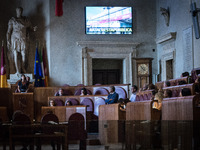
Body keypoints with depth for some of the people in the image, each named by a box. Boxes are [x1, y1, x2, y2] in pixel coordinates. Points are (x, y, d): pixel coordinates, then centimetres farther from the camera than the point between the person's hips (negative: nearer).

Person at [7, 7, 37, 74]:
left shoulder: (25, 20, 8)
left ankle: (23, 69, 13)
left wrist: (34, 29, -10)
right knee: (16, 55, -5)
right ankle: (18, 71, -2)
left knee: (23, 55, -3)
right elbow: (8, 32, 0)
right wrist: (8, 41, -5)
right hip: (15, 39, -2)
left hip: (23, 40, 2)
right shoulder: (12, 20, 0)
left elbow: (30, 27, 14)